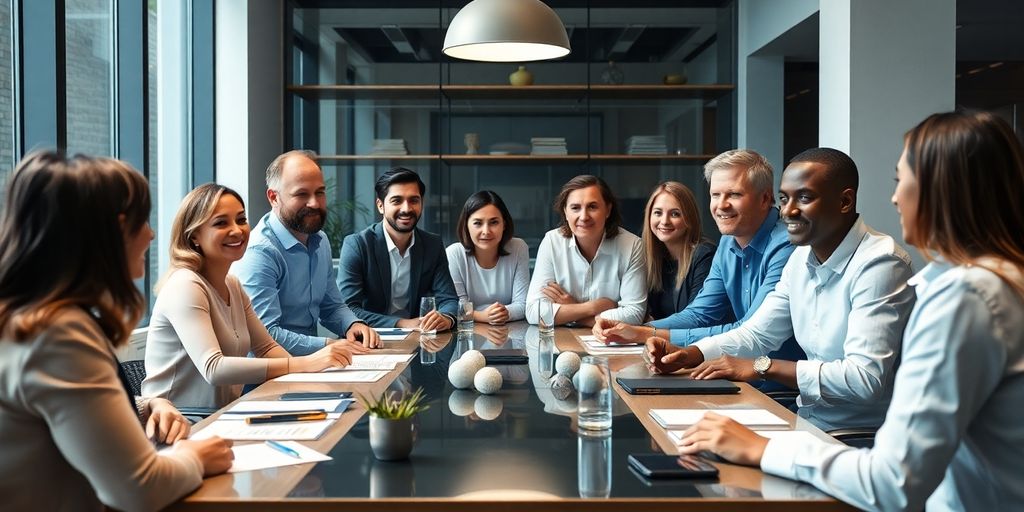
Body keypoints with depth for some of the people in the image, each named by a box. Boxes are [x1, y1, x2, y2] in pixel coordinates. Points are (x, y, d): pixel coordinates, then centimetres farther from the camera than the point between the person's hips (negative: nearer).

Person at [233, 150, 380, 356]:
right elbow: (265, 335, -22)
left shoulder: (320, 240, 11)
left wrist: (353, 325, -2)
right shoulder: (259, 253, -16)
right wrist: (327, 345, -30)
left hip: (311, 359, 8)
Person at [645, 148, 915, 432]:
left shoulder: (879, 264, -18)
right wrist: (688, 355, -4)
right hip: (808, 419, 7)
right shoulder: (802, 258, 8)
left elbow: (866, 379, -26)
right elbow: (756, 333, 13)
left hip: (865, 436, -7)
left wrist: (763, 367, -22)